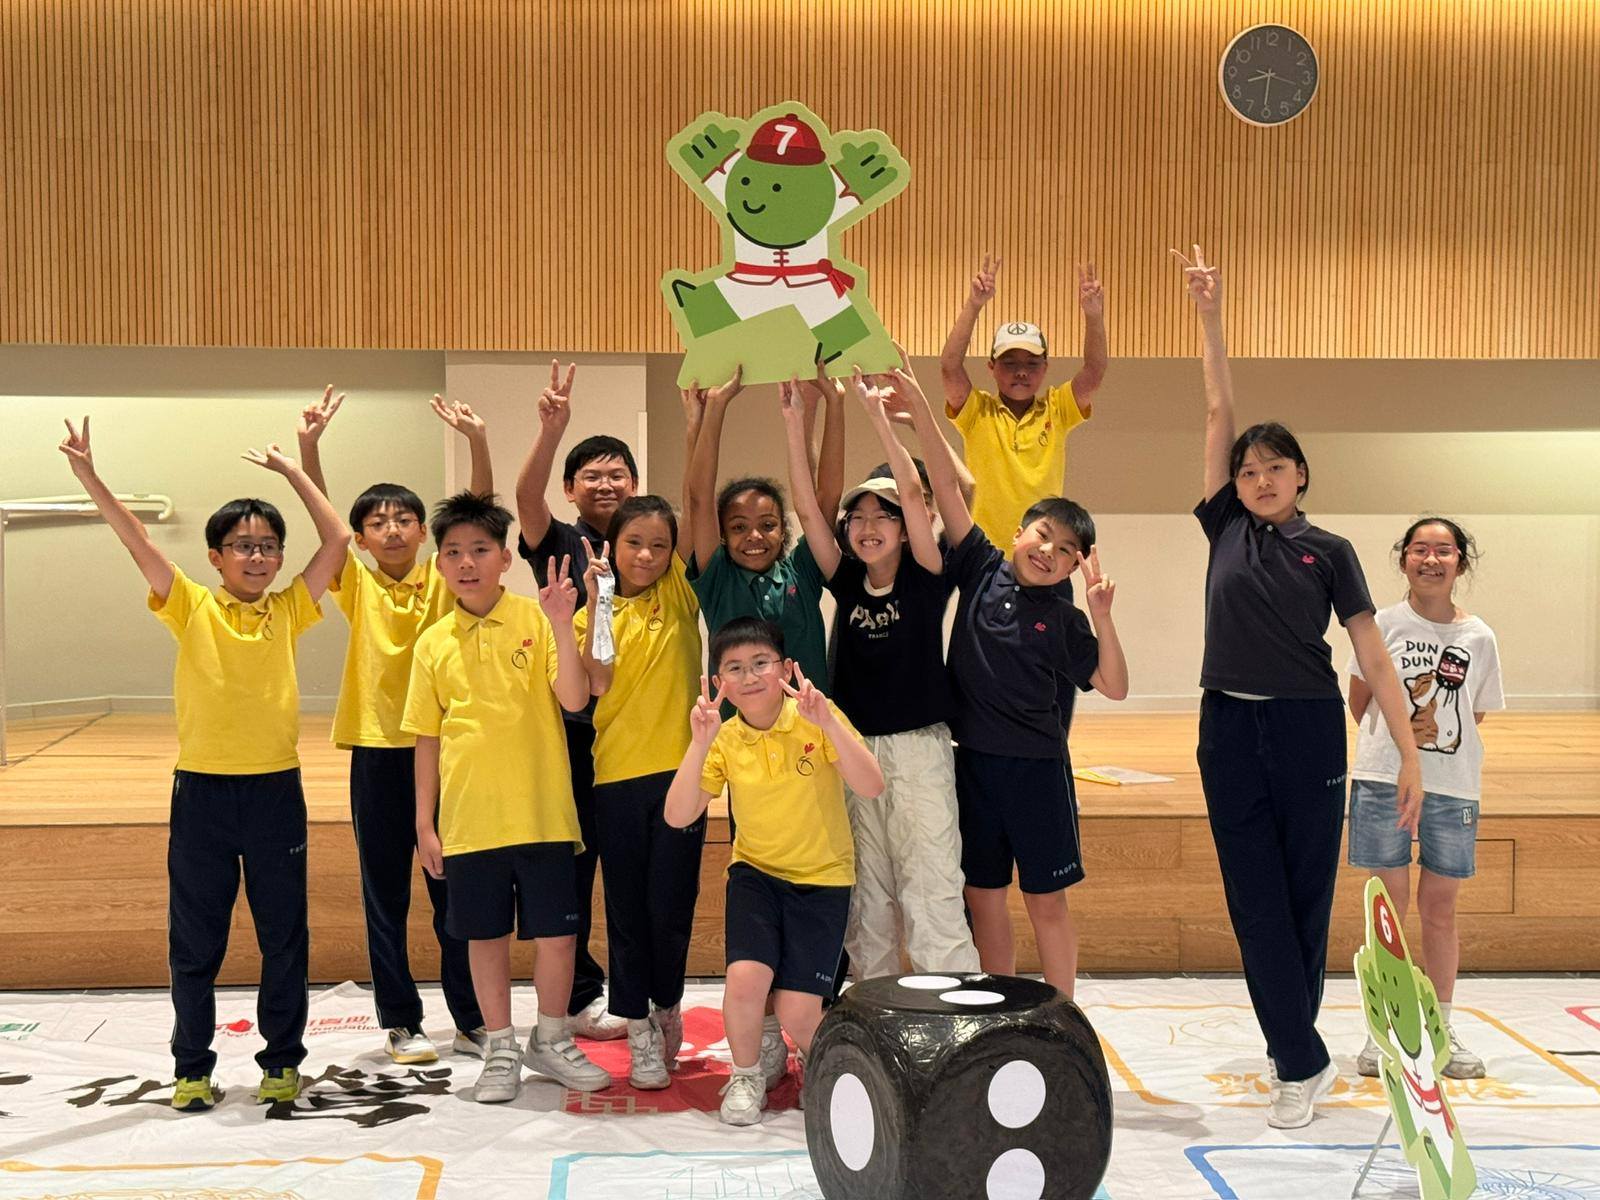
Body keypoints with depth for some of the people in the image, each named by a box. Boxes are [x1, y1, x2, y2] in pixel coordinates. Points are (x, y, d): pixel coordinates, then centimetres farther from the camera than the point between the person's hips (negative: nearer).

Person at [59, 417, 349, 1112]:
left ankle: (283, 1059, 24)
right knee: (195, 940, 9)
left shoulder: (288, 612, 3)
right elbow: (137, 541, -11)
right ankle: (193, 1067, 23)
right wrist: (88, 476, -22)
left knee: (284, 936, 9)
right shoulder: (193, 609, -1)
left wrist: (291, 471, 1)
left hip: (276, 792, 1)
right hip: (202, 792, -1)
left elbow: (337, 540, -2)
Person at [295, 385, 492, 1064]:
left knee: (454, 889, 9)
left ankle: (472, 1020, 19)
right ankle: (401, 1023, 19)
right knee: (385, 894, 8)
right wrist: (309, 447, -24)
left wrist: (478, 442, -22)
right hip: (376, 752, 0)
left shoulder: (444, 581, 3)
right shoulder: (356, 585, 2)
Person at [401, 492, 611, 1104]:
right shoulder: (433, 643, 4)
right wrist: (425, 823, 7)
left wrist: (561, 624, -25)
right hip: (468, 818, 2)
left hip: (542, 812, -2)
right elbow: (427, 737, 9)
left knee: (556, 933, 5)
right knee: (486, 935, 11)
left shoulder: (536, 620, -4)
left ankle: (551, 1040, 26)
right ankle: (500, 1049, 27)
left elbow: (575, 699, -14)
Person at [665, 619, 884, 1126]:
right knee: (746, 977, -23)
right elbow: (677, 817, -16)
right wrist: (699, 742, -27)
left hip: (823, 878, -2)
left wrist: (828, 722, -36)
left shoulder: (818, 720, -12)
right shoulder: (724, 741, -6)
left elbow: (871, 787, -25)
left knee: (796, 1012, -10)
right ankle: (746, 1078, 7)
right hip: (756, 871, 2)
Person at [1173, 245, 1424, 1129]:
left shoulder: (1328, 551, 2)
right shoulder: (1227, 528, 7)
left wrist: (1409, 753, -7)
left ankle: (1291, 1043, 20)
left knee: (1306, 893, 7)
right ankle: (1303, 1062, 9)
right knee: (1255, 899, 1)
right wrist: (1210, 318, 1)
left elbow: (1374, 658, -1)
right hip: (1230, 727, 2)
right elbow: (1218, 413, 4)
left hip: (1308, 730, -2)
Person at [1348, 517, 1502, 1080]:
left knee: (1440, 908, 9)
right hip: (1383, 779, -1)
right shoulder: (1385, 624, -1)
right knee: (1389, 906, 3)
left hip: (1453, 786, 2)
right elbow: (1359, 700, 7)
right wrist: (1397, 737, -2)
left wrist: (1438, 732, -5)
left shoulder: (1479, 637, 3)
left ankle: (1442, 1030, 22)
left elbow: (1475, 714, 10)